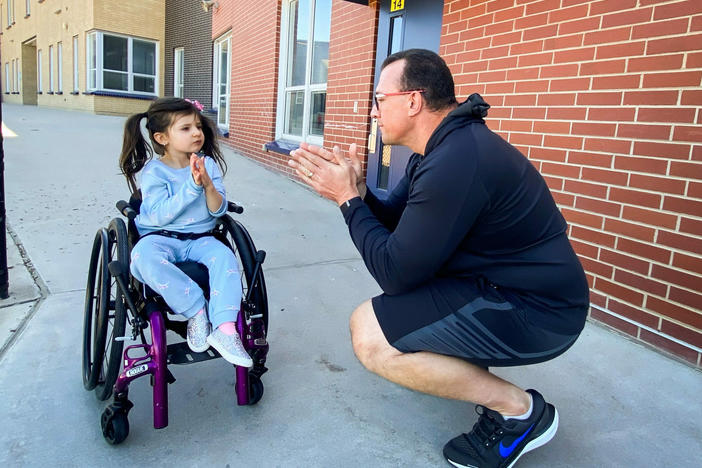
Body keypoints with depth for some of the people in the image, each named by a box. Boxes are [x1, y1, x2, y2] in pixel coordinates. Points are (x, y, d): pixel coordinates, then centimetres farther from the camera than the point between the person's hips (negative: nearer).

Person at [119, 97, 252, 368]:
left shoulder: (208, 164, 3)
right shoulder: (154, 170, -6)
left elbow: (218, 210, -3)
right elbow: (159, 216, -18)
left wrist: (208, 185, -23)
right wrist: (192, 186, -24)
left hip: (199, 239, 3)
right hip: (160, 238, -2)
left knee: (224, 256, -29)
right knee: (144, 255, -36)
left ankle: (224, 329, -32)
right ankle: (197, 310, -24)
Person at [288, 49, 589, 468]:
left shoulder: (455, 162, -27)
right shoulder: (445, 145, 7)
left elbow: (395, 272, -22)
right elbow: (393, 221, 13)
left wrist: (348, 199, -13)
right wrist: (356, 189, -5)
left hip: (536, 313, -10)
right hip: (502, 283, 10)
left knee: (368, 335, -16)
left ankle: (520, 410, -3)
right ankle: (483, 382, 21)